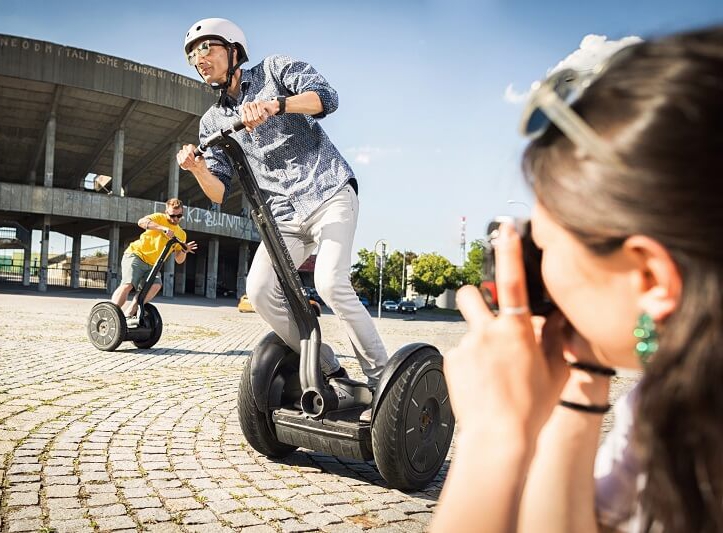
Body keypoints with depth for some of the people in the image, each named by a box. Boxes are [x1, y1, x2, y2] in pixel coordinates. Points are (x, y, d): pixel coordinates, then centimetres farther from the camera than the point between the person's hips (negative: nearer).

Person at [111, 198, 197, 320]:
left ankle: (130, 312, -18)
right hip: (135, 255, -5)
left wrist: (184, 251, -13)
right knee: (128, 284, -24)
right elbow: (141, 222, -25)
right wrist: (164, 228, -34)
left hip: (152, 265, 5)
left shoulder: (181, 234, 12)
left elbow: (179, 260, 9)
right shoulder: (159, 218, -3)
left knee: (156, 285, -24)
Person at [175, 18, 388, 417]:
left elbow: (327, 97, -13)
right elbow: (221, 193, 8)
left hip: (330, 194, -5)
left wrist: (275, 104, -29)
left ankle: (381, 379, -11)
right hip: (285, 215, 5)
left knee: (330, 282, -25)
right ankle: (329, 372, -1)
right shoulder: (212, 122, 15)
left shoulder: (275, 69, 6)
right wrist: (198, 169, -14)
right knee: (259, 290, -15)